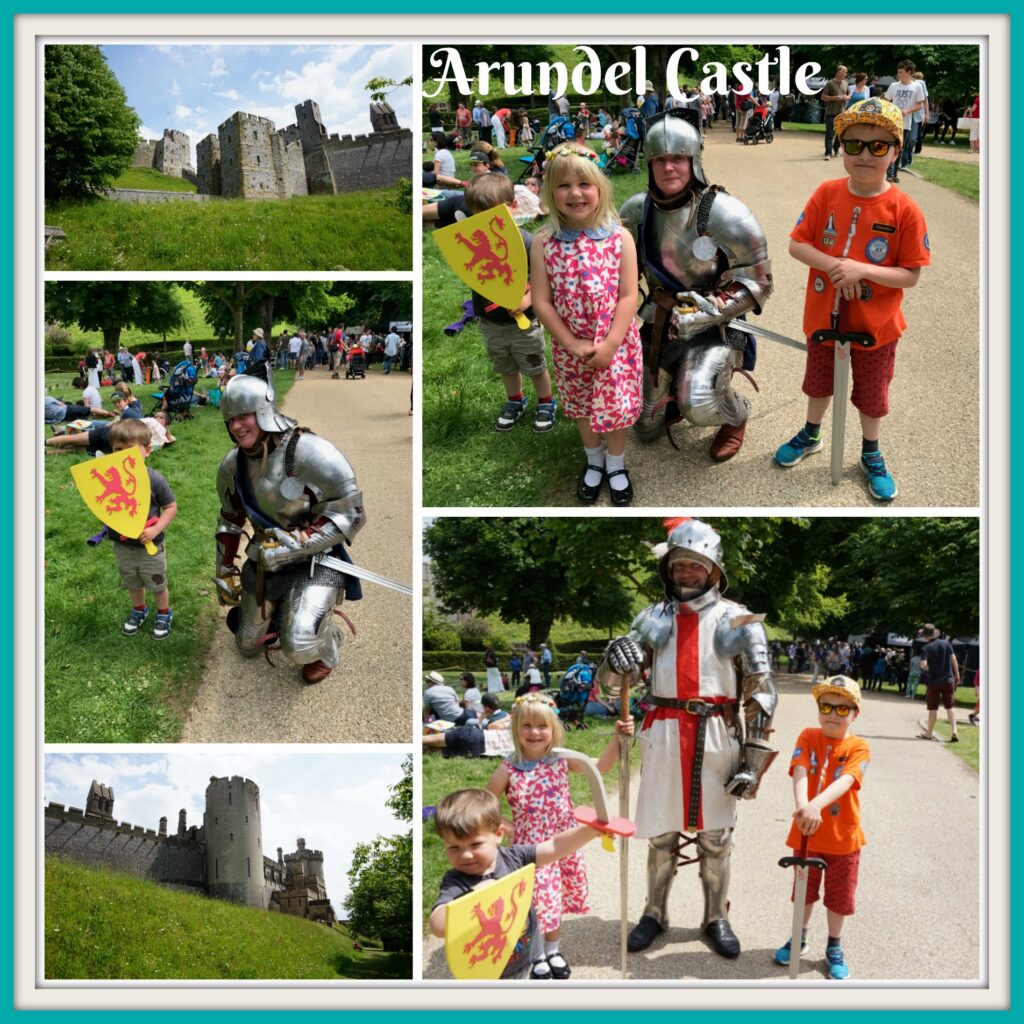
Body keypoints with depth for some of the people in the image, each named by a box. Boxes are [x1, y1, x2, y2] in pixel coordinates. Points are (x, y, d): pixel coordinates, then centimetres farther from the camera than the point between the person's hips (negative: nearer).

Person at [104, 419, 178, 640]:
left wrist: (156, 529, -23)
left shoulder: (154, 480, -21)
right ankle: (138, 610, 51)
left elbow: (171, 507, -11)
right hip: (122, 546, 3)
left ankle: (164, 614, 43)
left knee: (157, 585, 18)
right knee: (132, 584, 26)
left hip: (150, 547, -3)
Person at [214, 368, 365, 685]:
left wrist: (293, 546, -30)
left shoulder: (309, 453, -25)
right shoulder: (232, 465, -3)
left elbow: (350, 515, -24)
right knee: (248, 647, 18)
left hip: (315, 561, -7)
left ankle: (326, 651, 8)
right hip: (265, 562, 7)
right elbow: (229, 522, 13)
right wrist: (225, 573, 14)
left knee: (300, 644, -28)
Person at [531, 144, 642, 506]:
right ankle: (593, 460, 44)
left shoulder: (620, 238, -13)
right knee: (582, 407, 20)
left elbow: (628, 296, -13)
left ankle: (616, 464, 37)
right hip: (570, 348, 1)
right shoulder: (544, 244, -12)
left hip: (616, 345, -1)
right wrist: (573, 344, -15)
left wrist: (609, 344, -19)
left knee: (616, 405, 12)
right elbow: (541, 302, -11)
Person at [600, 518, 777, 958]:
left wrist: (753, 757, -4)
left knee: (715, 834, 5)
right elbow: (608, 681, 4)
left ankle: (717, 918, 18)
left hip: (717, 737, -2)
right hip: (663, 734, 2)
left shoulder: (737, 620, 1)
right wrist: (616, 656, -21)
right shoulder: (653, 617, 8)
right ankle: (655, 913, 22)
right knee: (661, 831, 8)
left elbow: (761, 693, 1)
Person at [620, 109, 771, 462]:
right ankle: (674, 383, 44)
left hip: (716, 326, -5)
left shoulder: (724, 214, -19)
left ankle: (736, 416, 5)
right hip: (661, 325, 5)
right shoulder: (637, 210, -4)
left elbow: (756, 283, -15)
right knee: (646, 427, 11)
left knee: (700, 405, -31)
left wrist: (706, 314, -24)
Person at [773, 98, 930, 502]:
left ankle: (871, 454, 41)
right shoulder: (827, 194, -12)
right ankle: (810, 435, 51)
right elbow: (796, 244, -9)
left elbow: (910, 275, -17)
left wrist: (862, 270, -30)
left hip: (875, 325, -2)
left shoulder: (903, 209, -19)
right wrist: (833, 264, -25)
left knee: (872, 394, 18)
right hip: (823, 315, 2)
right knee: (819, 381, 26)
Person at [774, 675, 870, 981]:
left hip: (843, 837, -1)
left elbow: (845, 780, -29)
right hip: (807, 833, 1)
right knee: (805, 890, 19)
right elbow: (800, 772, -24)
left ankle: (834, 949, 34)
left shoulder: (858, 748, -12)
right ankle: (799, 938, 40)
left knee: (839, 896, 13)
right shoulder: (808, 737, -7)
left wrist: (817, 804, -47)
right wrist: (802, 805, -44)